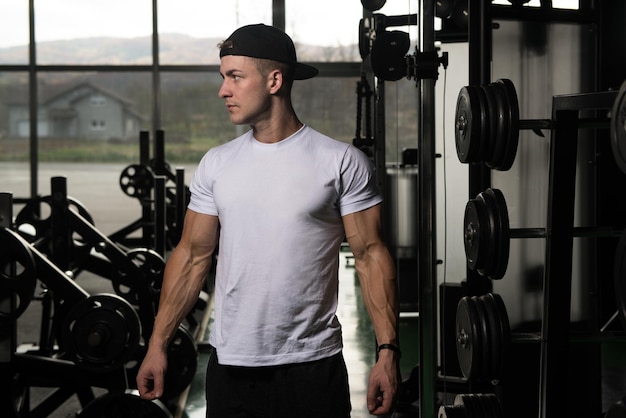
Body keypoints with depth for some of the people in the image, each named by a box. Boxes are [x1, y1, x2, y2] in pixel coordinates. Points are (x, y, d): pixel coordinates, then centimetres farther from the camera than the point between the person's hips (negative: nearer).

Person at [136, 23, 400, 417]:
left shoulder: (342, 162, -6)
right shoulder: (216, 164, 6)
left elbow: (370, 256, -7)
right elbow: (193, 255, 9)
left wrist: (388, 351, -14)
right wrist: (158, 344, 5)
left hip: (312, 366, -3)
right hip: (230, 366, 3)